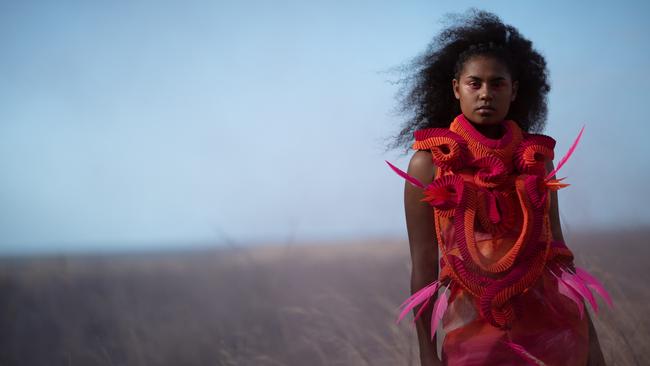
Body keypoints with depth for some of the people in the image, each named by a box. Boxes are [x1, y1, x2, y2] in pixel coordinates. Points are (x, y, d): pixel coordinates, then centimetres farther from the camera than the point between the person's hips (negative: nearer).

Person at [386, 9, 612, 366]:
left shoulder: (537, 158, 6)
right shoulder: (428, 163, -2)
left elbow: (556, 246, 9)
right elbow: (423, 264, -3)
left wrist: (589, 336, 6)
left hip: (552, 323, 3)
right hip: (474, 331, -2)